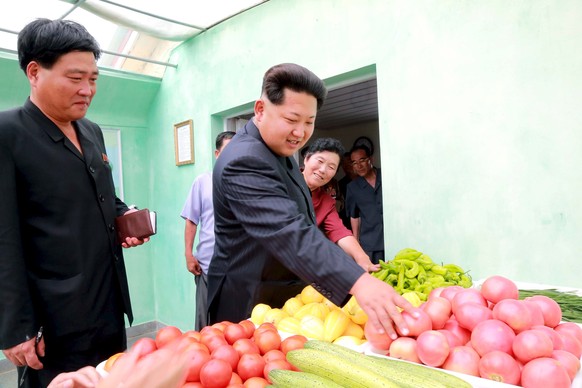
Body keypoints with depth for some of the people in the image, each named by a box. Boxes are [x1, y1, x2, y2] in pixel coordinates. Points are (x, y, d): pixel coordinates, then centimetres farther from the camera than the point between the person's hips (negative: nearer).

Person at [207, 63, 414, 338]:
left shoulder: (279, 151, 7)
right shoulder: (245, 163, -26)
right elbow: (289, 233, -40)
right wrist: (358, 282, -49)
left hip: (289, 297, 9)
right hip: (250, 306, -9)